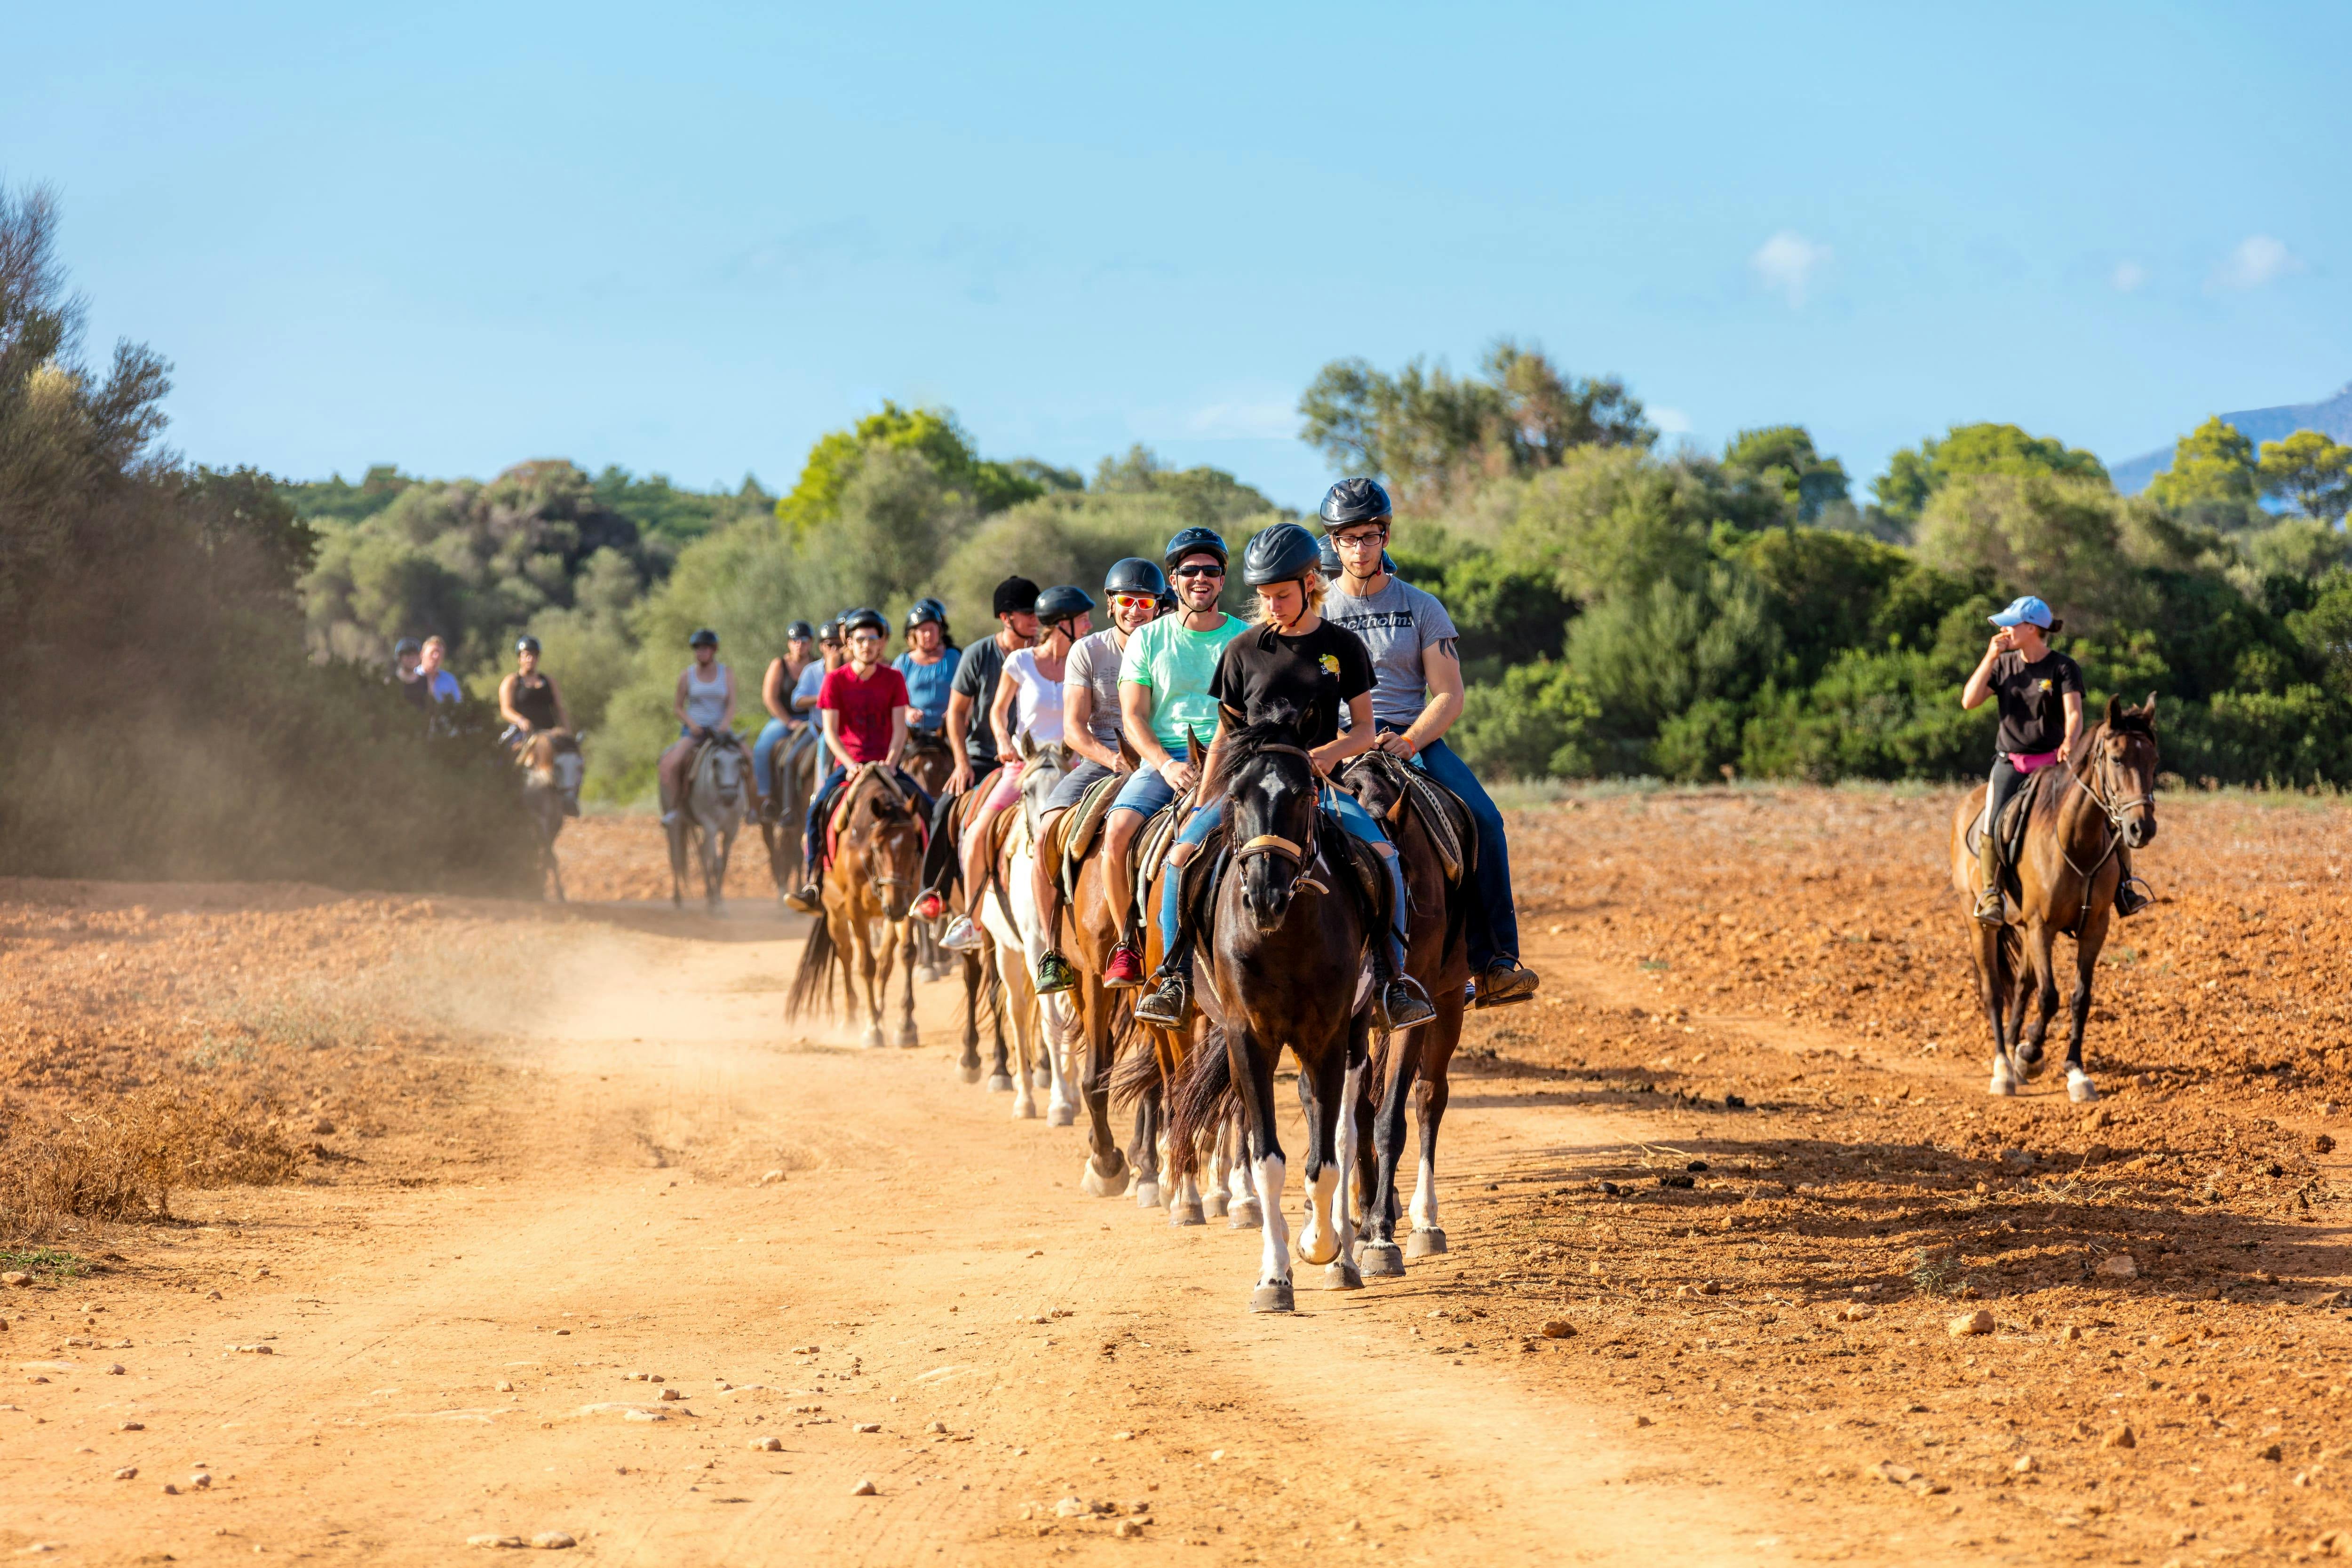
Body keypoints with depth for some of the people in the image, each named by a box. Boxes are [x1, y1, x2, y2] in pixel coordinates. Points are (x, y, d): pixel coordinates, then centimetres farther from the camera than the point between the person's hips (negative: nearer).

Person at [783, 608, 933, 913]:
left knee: (928, 807, -18)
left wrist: (891, 763, -15)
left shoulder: (894, 679, 5)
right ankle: (814, 884, -19)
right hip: (848, 764, -1)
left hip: (886, 765, 1)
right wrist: (850, 765, -18)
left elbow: (900, 728, 0)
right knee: (817, 810, -25)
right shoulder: (836, 679, 0)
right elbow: (830, 731, -4)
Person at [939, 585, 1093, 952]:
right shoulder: (1021, 663, -2)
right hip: (1022, 765, -1)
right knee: (978, 834, -17)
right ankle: (970, 920, 0)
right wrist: (1004, 742, -10)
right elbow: (998, 710, 9)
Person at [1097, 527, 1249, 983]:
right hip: (1162, 760, 0)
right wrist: (1167, 765, -14)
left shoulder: (1245, 639, 10)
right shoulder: (1148, 639, 10)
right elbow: (1133, 718, 4)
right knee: (1118, 830, -27)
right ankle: (1127, 941, -9)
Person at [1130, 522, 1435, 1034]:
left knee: (1385, 856, -26)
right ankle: (1176, 976, -11)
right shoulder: (1243, 652, 7)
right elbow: (1226, 734, 12)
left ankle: (1390, 980, -15)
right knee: (1182, 856, -23)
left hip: (1321, 782, -1)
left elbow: (1364, 731, 6)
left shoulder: (1344, 647, 5)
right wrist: (1203, 798, 1)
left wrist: (1329, 752, -15)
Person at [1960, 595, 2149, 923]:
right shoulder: (2003, 665, 8)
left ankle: (2125, 886, 0)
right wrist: (1990, 658, -7)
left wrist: (2069, 742, -36)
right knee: (1994, 823, -24)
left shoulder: (2064, 668, -2)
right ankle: (1989, 893, -10)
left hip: (2054, 761, -1)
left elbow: (2074, 712, -15)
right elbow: (1969, 701, -1)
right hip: (2011, 763, 1)